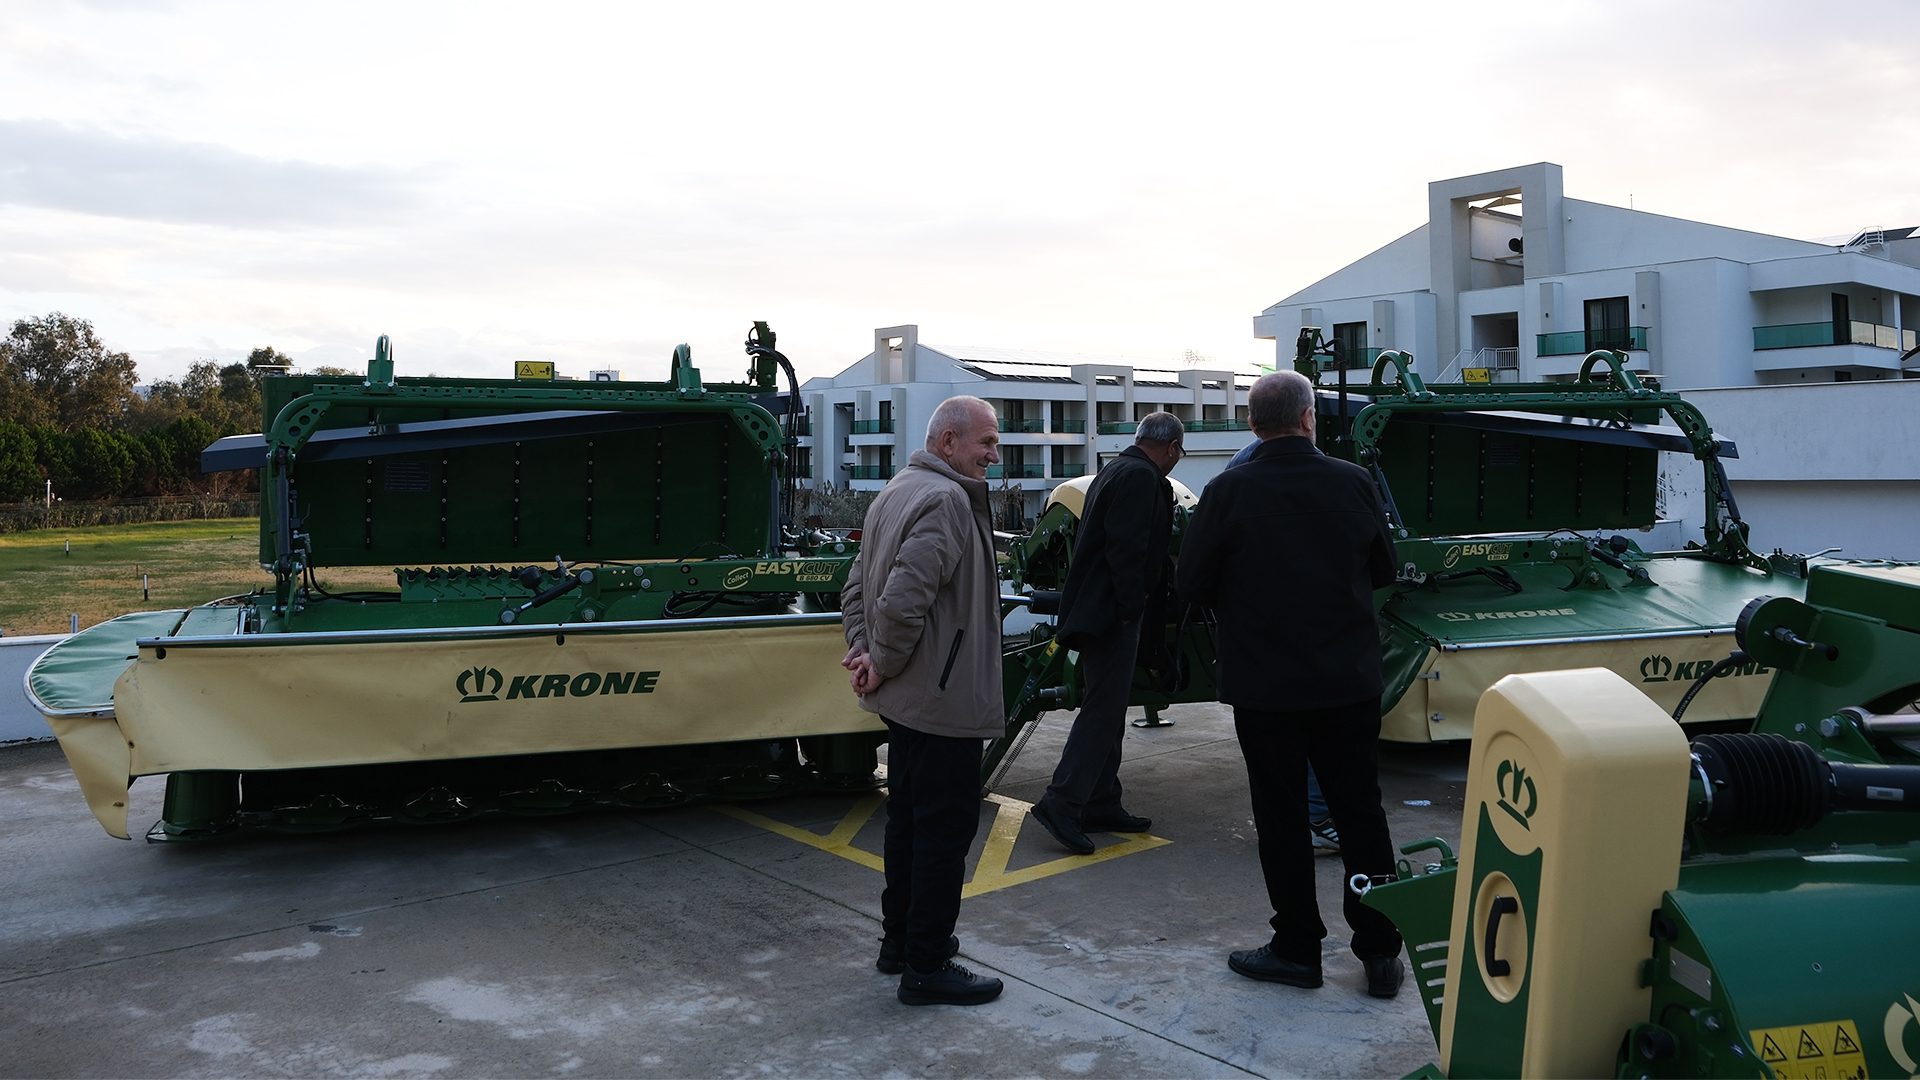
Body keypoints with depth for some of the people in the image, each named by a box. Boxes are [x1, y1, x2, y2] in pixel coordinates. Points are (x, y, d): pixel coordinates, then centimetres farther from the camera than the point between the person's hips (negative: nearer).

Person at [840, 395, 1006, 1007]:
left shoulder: (896, 492, 13)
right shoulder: (947, 501, -20)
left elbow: (857, 586, 15)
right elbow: (905, 597, -29)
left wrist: (864, 650, 4)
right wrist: (882, 665, -16)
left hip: (905, 699, 10)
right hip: (943, 699, -10)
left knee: (909, 816, 20)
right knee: (946, 826, -1)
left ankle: (900, 939, 32)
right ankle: (926, 967, 6)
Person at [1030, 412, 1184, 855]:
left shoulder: (1117, 470, 19)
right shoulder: (1141, 477, -13)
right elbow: (1127, 549, -23)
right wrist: (1131, 607, -20)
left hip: (1096, 611, 11)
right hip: (1111, 612, -11)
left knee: (1107, 708, 14)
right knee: (1102, 710, -10)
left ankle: (1101, 805, 19)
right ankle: (1062, 803, -11)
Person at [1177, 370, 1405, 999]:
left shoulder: (1228, 493, -13)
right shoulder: (1353, 484, -4)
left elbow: (1191, 585, -7)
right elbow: (1384, 570, 9)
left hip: (1264, 683, -3)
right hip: (1350, 681, 3)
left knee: (1281, 817, 8)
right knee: (1361, 811, 13)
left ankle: (1297, 948, 17)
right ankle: (1381, 952, 20)